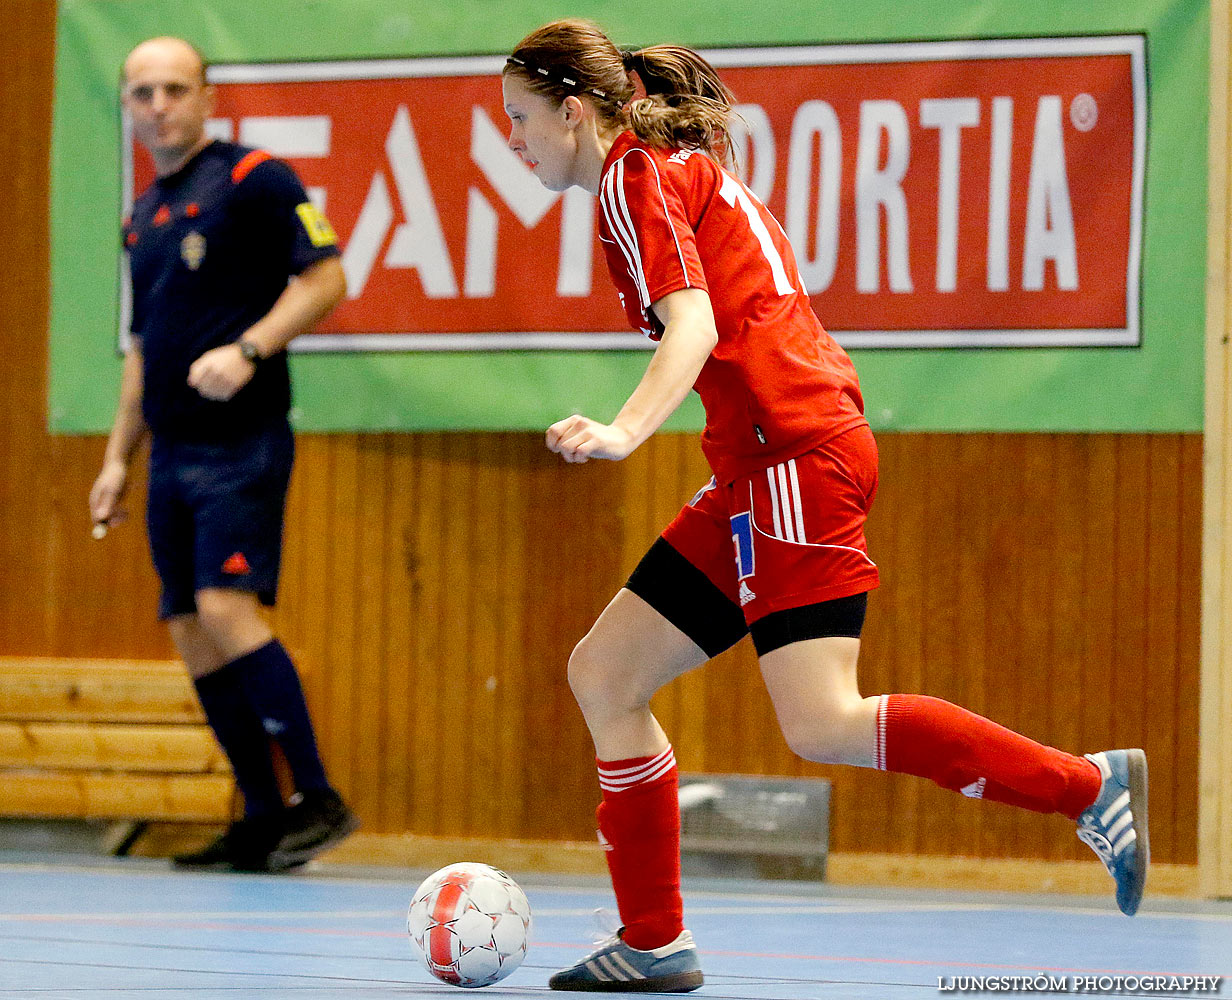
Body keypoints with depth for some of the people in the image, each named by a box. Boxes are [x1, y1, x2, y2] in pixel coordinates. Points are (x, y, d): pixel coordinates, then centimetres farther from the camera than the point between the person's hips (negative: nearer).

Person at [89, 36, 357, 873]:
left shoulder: (252, 179, -5)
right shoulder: (143, 216, 18)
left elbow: (326, 278, -12)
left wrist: (248, 349, -23)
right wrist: (120, 457, 20)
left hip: (242, 442, -8)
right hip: (173, 453, 8)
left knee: (226, 609, -19)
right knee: (194, 636, 4)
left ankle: (319, 799, -12)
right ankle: (264, 822, 9)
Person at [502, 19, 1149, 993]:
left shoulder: (638, 179, -5)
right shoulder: (691, 173, 23)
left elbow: (694, 328, -19)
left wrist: (625, 431, -33)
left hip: (793, 453, -10)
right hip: (762, 470, 10)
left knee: (824, 724, -18)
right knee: (604, 675, 8)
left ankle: (1090, 785, -12)